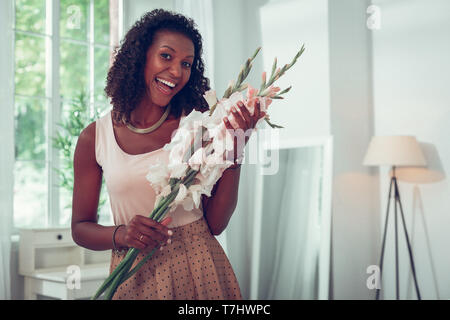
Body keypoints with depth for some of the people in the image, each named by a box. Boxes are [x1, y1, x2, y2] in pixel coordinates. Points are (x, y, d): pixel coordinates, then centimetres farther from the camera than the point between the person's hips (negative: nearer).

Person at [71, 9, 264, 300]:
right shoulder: (94, 138, -4)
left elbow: (216, 224, -8)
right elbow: (80, 228, 3)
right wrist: (120, 235, -16)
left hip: (199, 270, 0)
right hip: (134, 277, 1)